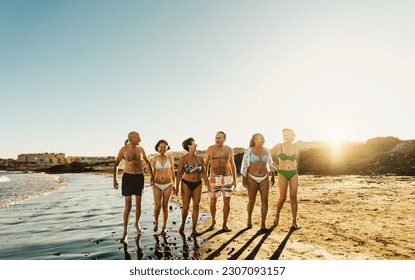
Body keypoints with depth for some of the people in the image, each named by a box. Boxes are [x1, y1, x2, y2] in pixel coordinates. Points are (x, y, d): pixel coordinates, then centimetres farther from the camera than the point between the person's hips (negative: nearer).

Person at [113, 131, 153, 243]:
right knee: (128, 206, -5)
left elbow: (147, 162, 16)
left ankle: (137, 223, 36)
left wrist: (152, 174, 14)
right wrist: (114, 180, -4)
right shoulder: (124, 150, -6)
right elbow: (116, 164, 1)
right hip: (128, 177, -3)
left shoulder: (140, 149, 3)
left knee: (138, 205, 10)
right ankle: (125, 232, 5)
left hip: (139, 177, 3)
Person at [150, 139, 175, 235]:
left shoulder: (170, 158, 1)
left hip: (168, 185, 0)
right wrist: (152, 184, 7)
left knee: (165, 206, 5)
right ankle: (156, 222, 23)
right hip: (157, 185, 0)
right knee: (157, 206, -7)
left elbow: (172, 172, 9)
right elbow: (153, 173, 8)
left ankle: (164, 227, 20)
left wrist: (173, 184, 11)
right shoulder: (154, 159, 0)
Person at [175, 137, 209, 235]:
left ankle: (194, 229, 16)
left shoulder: (200, 158, 2)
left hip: (197, 184, 3)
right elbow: (179, 173, -6)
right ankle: (183, 223, 29)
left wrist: (207, 184, 4)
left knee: (196, 207, 4)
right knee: (185, 207, -1)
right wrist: (177, 187, -10)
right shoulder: (183, 159, -8)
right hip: (186, 184, -3)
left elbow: (203, 172, 8)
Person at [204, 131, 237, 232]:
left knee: (227, 202, -3)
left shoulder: (229, 150, 0)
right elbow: (206, 164, 3)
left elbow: (233, 165, 8)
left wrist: (234, 179, 6)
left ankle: (224, 225, 11)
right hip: (214, 178, -1)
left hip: (226, 178, 1)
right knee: (213, 201, 5)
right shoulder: (210, 149, -4)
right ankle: (213, 221, 28)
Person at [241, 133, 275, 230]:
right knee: (251, 201, 4)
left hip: (264, 179, 3)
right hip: (252, 179, -3)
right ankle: (249, 218, 31)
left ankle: (263, 225, 3)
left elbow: (270, 163, 13)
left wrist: (272, 176, 14)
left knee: (265, 201, -6)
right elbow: (244, 165, -8)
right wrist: (243, 179, -12)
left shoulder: (266, 150, 3)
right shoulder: (249, 151, -8)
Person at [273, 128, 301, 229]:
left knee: (293, 197, 0)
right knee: (283, 197, -7)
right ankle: (277, 214, 21)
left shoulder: (295, 147, 2)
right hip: (282, 174, -2)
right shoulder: (279, 146, -6)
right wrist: (277, 167, 8)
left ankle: (294, 222, 8)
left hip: (294, 174, 2)